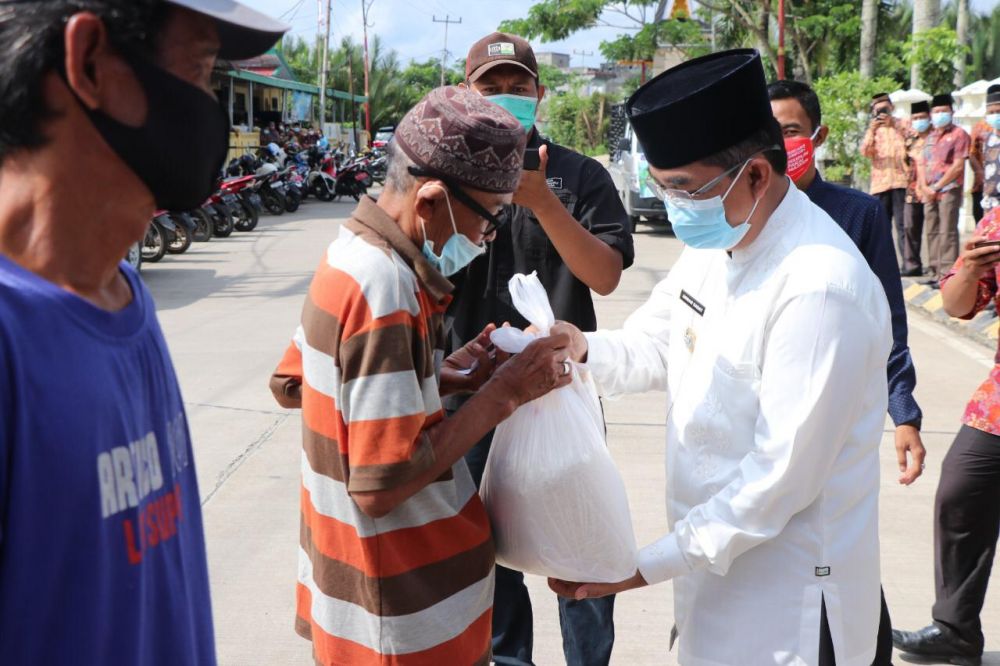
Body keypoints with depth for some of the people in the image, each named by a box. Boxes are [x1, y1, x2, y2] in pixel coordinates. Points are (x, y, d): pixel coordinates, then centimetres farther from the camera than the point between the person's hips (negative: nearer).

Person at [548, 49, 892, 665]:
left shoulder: (820, 290, -27)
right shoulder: (716, 242, 1)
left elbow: (781, 475, -25)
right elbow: (655, 348, 11)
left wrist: (647, 567, -21)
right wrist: (584, 350, -11)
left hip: (786, 598, -8)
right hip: (715, 555, 8)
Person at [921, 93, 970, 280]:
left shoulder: (958, 134, -3)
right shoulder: (930, 138, 19)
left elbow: (958, 166, -10)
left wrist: (936, 187, -11)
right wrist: (925, 187, 2)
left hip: (949, 190, -7)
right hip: (930, 193, 7)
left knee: (947, 232, -10)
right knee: (932, 232, 8)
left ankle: (947, 273, -11)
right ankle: (936, 271, 14)